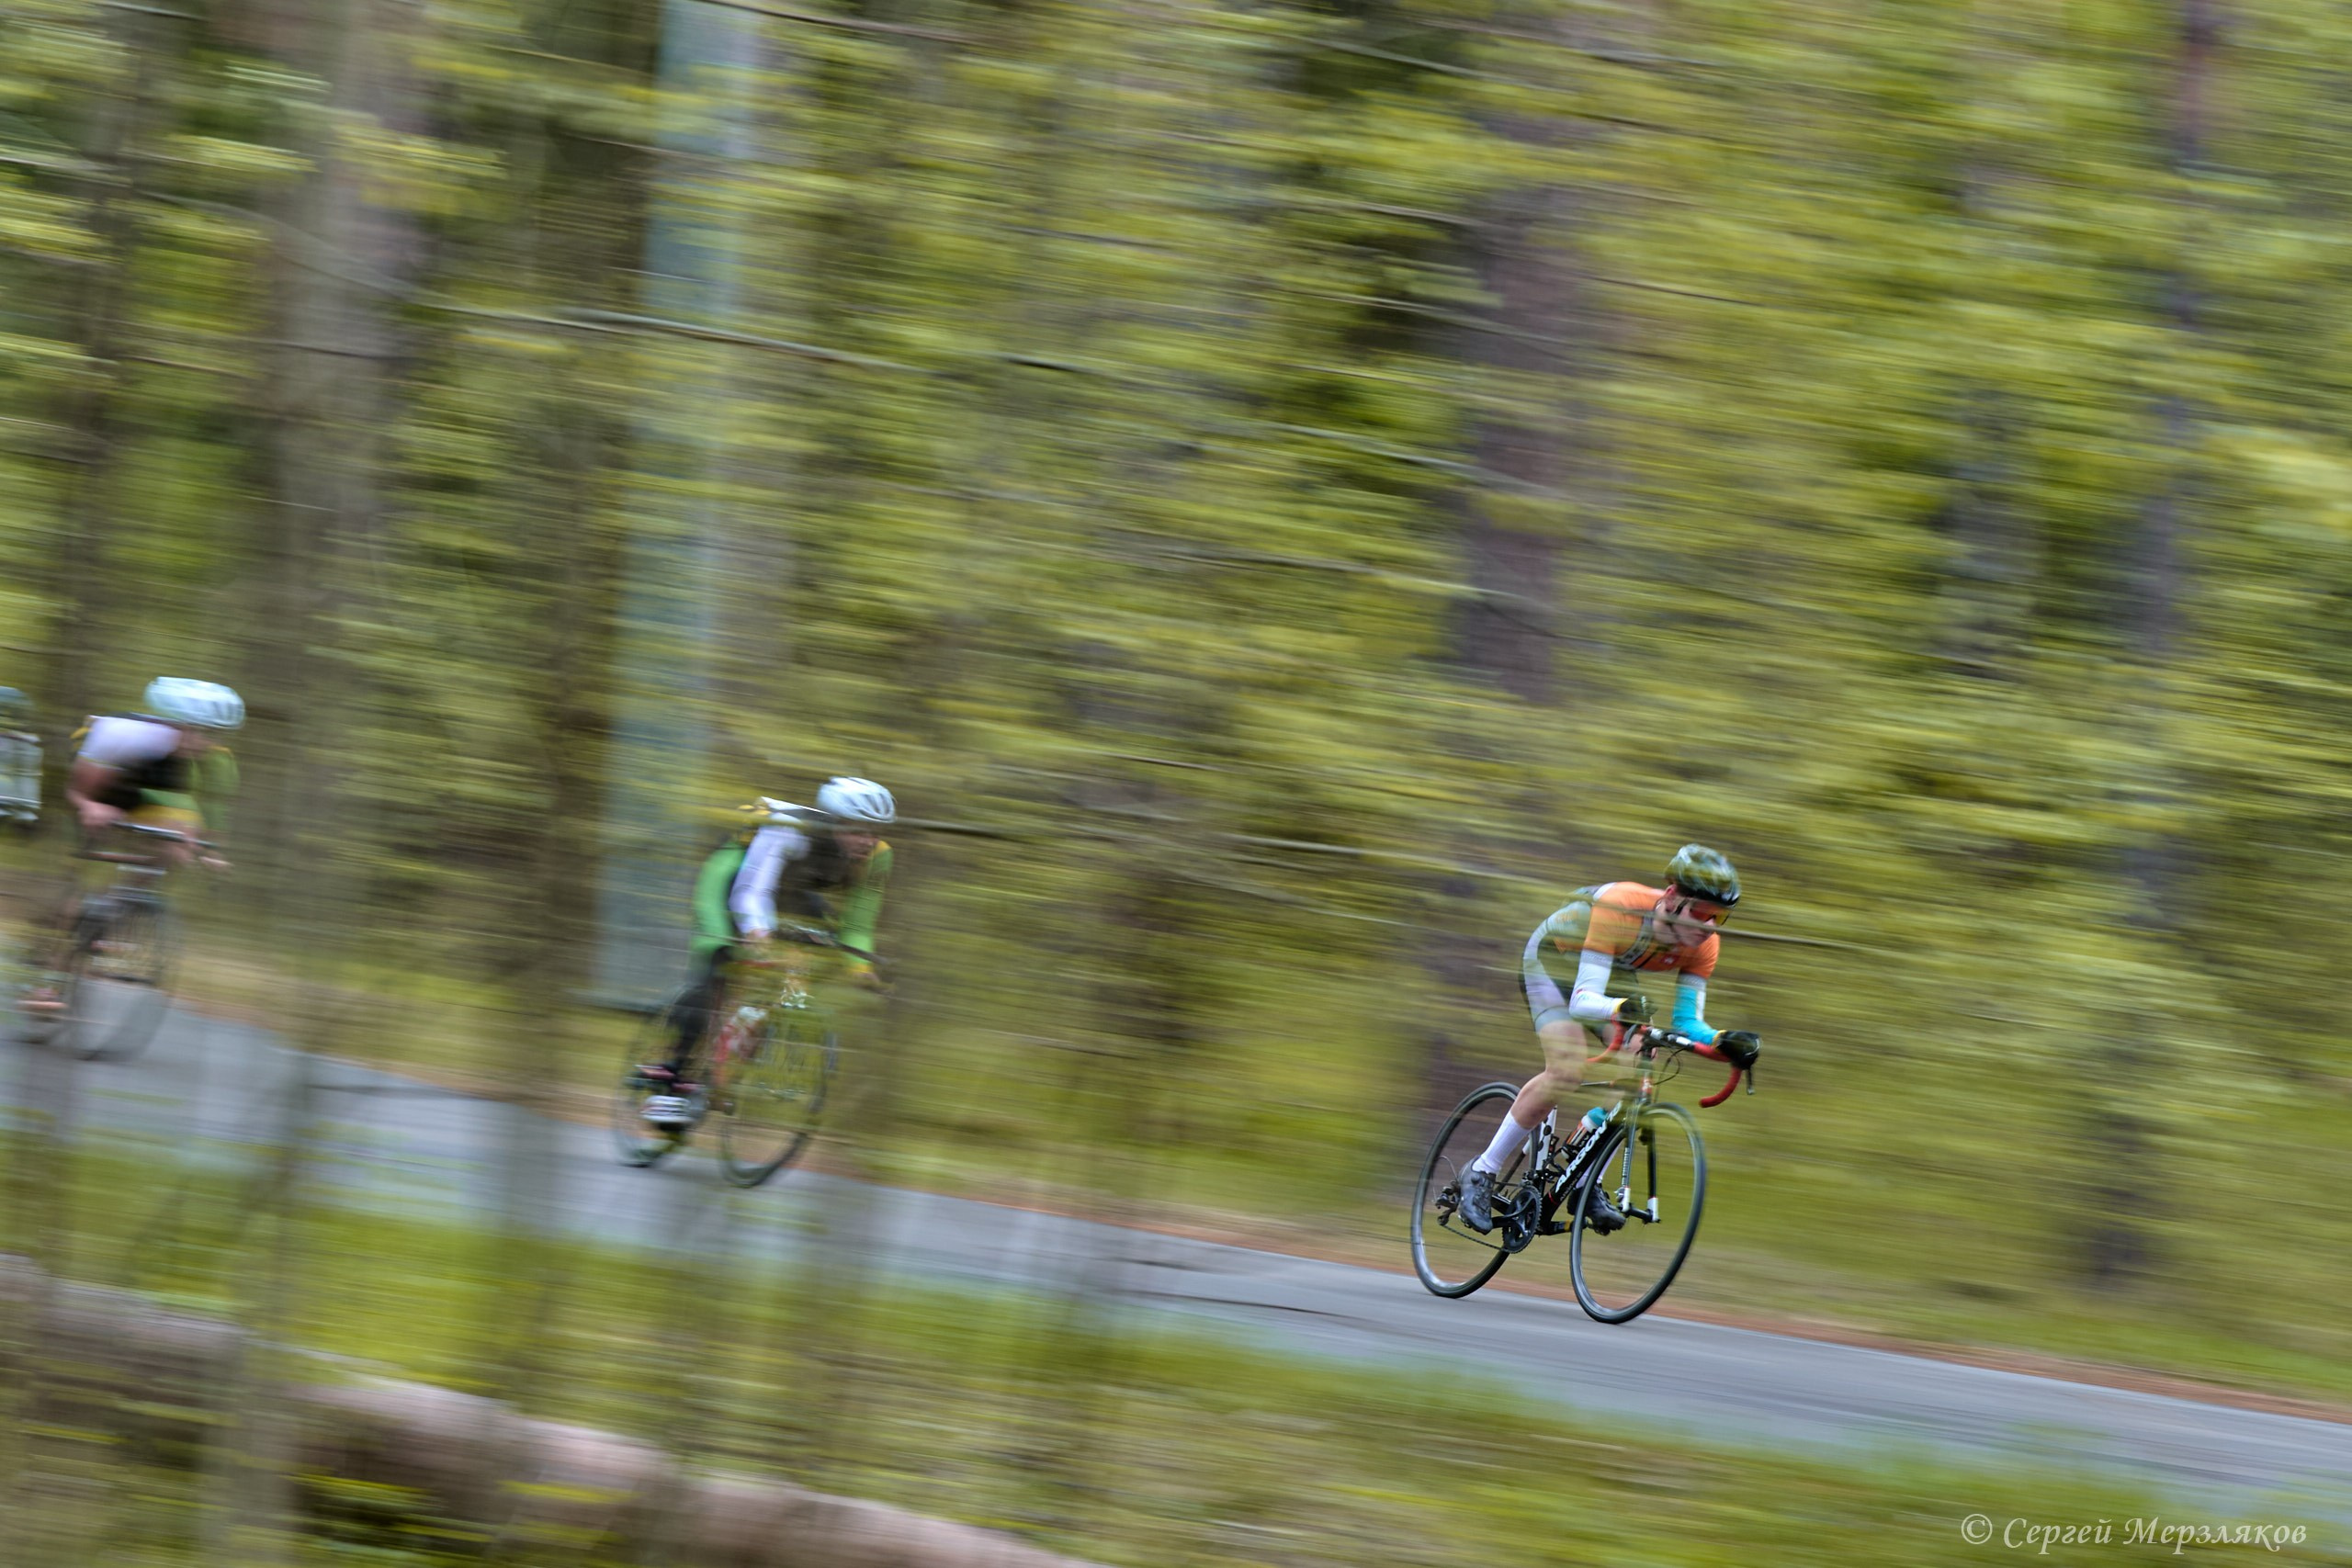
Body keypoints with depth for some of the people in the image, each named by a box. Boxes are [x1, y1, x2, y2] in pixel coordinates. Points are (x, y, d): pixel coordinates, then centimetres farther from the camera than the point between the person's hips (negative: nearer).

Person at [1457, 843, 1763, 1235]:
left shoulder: (1703, 944, -21)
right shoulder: (1620, 909, -40)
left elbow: (1687, 1021, -18)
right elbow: (1582, 1001, -45)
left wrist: (1724, 1040, -39)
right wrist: (1619, 1009, -66)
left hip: (1611, 968, 6)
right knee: (1568, 1071, -25)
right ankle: (1482, 1173, -12)